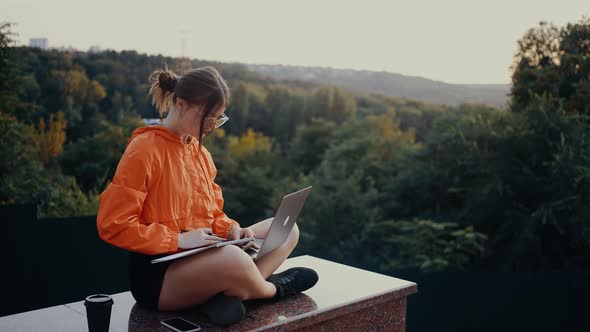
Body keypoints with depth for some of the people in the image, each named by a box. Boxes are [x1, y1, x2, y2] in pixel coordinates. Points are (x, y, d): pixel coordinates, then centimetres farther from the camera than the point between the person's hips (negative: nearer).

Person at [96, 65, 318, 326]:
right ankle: (274, 289, -2)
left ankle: (227, 294, -20)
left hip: (202, 260, 9)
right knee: (234, 258, -38)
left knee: (287, 229, 3)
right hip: (156, 275, -8)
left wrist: (232, 230, -6)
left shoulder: (199, 151, 11)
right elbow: (112, 225, -17)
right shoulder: (145, 149, -13)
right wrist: (179, 239, -21)